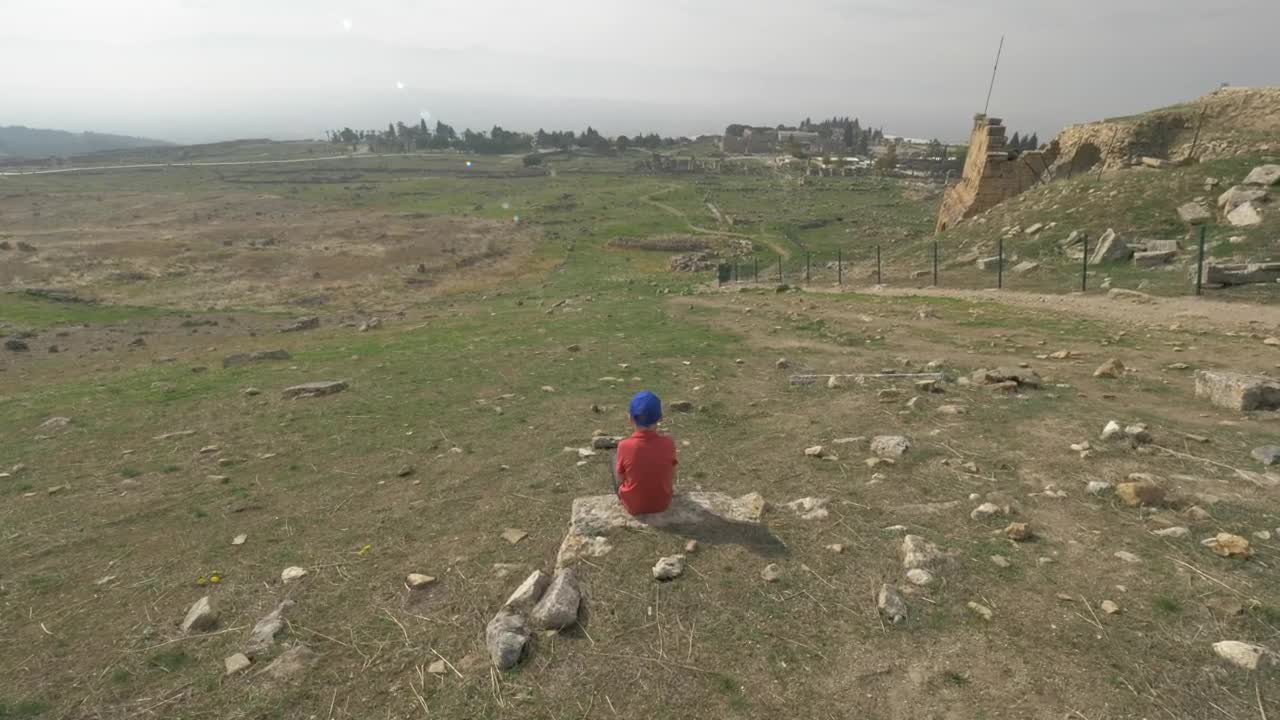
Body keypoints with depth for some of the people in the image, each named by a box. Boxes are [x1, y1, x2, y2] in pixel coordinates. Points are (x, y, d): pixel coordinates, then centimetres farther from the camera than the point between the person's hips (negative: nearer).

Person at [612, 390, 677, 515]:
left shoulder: (625, 445, -24)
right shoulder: (668, 443, -18)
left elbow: (619, 481, -10)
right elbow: (672, 478, -5)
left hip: (633, 505, -2)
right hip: (662, 503, 2)